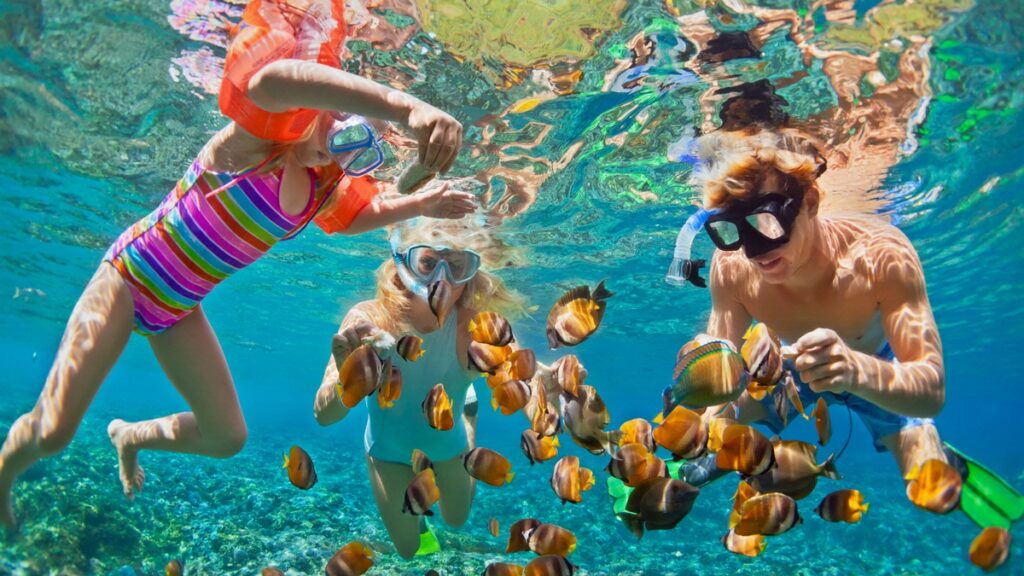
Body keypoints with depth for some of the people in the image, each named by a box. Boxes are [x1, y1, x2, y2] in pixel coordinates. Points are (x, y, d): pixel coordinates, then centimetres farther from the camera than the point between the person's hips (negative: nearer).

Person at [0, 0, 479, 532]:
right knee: (52, 432, -9)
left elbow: (363, 215, 21)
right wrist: (407, 107, -63)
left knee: (226, 438, 5)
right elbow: (271, 79, -50)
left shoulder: (327, 189, -3)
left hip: (180, 310, 7)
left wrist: (420, 204, 2)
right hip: (129, 275, -6)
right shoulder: (265, 130, -24)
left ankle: (129, 436, 35)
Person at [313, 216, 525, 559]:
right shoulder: (369, 320, -35)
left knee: (457, 520, 30)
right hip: (389, 449, 0)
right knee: (409, 549, 18)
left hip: (447, 440, 1)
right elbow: (325, 415, -38)